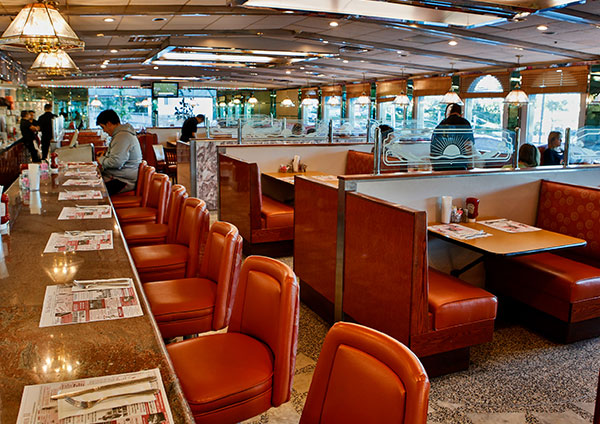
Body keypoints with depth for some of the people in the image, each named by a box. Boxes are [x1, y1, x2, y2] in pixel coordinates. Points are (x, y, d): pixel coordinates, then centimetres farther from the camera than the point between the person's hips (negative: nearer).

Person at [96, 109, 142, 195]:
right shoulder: (121, 133, 16)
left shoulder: (122, 137, -19)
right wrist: (105, 156, 18)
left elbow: (116, 162, -26)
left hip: (123, 181, -11)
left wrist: (101, 160, -8)